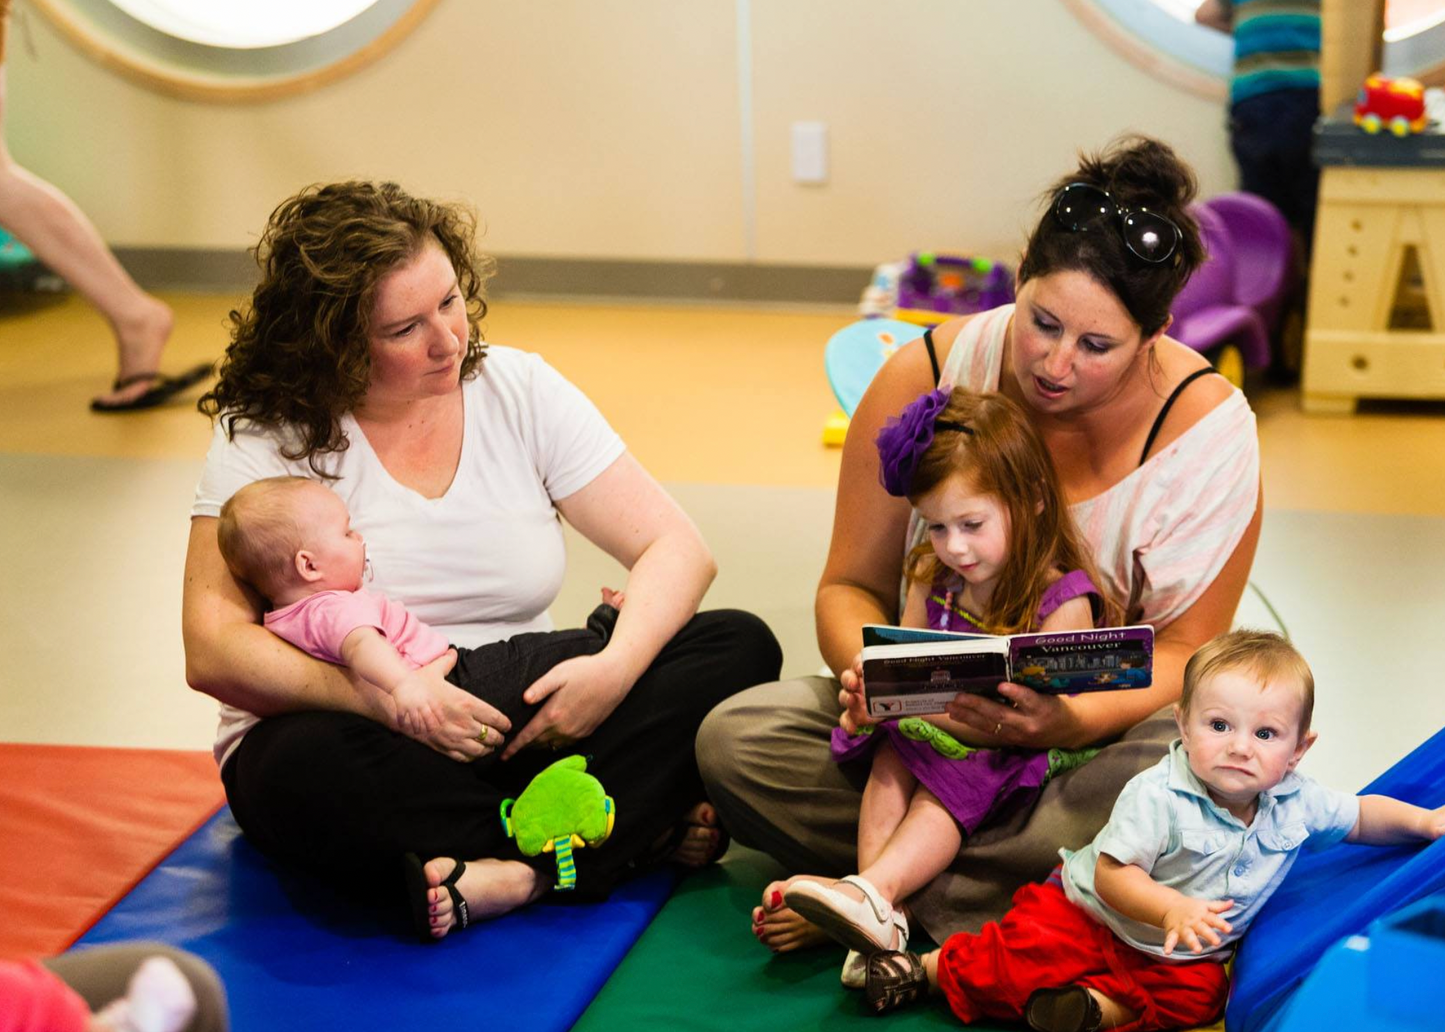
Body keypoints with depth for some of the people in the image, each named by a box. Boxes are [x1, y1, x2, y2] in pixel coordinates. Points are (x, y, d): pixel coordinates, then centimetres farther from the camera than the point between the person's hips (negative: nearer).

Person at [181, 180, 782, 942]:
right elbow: (212, 650, -14)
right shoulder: (266, 430, -6)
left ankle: (512, 873, -32)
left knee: (740, 647, -16)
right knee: (309, 768, -39)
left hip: (518, 728, 3)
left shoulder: (518, 391, 2)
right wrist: (385, 698, -27)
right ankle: (644, 833, -26)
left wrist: (615, 669, -21)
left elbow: (677, 550, -1)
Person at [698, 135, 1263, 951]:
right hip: (933, 717, 2)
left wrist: (1073, 721, -33)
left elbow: (1184, 653, -13)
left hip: (1095, 728, -1)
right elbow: (851, 585, -2)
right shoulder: (925, 378, -10)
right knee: (735, 738, -22)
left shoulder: (1203, 424, -16)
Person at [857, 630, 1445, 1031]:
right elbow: (1113, 874, -25)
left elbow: (1359, 817, 7)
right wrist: (1172, 909, -39)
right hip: (1094, 912, -5)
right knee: (1023, 957, -20)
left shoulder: (1297, 803, -11)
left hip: (1181, 953, 5)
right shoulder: (1156, 795, -26)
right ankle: (930, 969, 1)